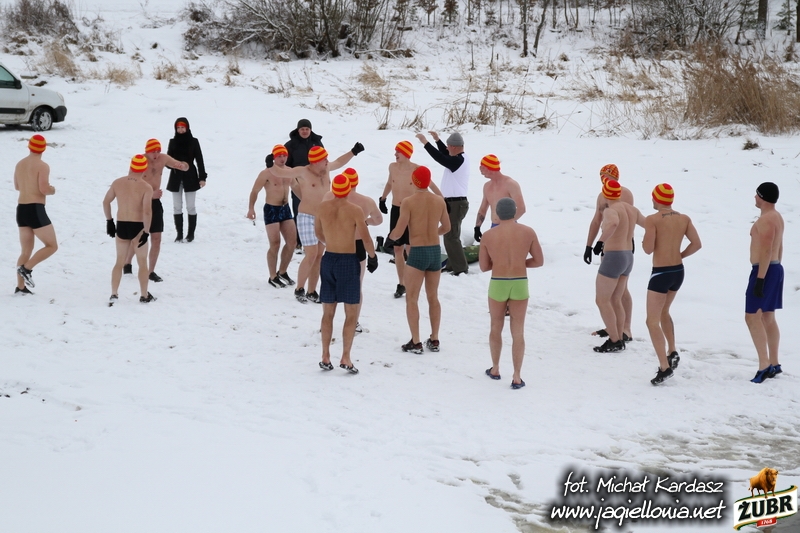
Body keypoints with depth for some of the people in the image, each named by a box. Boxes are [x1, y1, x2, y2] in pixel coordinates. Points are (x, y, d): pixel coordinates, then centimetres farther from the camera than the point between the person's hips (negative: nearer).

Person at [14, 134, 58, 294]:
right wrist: (52, 190, 1)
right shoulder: (42, 166, -12)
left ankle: (20, 287, 10)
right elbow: (44, 189, -19)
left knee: (26, 250, 13)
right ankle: (26, 268, -12)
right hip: (35, 209, -8)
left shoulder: (20, 164, 11)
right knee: (52, 246, 2)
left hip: (21, 209, 8)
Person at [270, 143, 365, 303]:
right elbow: (278, 172, -11)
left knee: (319, 256, 7)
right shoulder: (302, 172, -12)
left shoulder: (326, 169, 6)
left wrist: (353, 152, 24)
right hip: (307, 218, -7)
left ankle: (311, 292, 14)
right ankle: (299, 289, 5)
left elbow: (339, 162, 27)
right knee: (311, 256, -12)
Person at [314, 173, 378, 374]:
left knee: (328, 312, 13)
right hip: (349, 261, -4)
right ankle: (345, 358, -2)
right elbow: (366, 239, -11)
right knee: (351, 314, 4)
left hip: (328, 260, 4)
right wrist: (373, 256, 6)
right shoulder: (355, 210, -13)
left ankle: (325, 357, 13)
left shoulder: (322, 207, 0)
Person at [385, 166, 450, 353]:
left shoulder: (408, 202, -12)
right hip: (436, 251, 5)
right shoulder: (439, 201, 2)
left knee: (411, 298, 3)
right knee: (433, 297, 15)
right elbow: (446, 227, 14)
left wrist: (390, 238, 8)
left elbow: (398, 232, -14)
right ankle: (434, 340, 19)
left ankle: (415, 342, -1)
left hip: (417, 253, -5)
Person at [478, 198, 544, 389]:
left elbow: (484, 266, 4)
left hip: (498, 284, 0)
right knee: (518, 332, 6)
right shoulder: (528, 232, -2)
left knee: (496, 328, 21)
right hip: (520, 285, 0)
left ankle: (495, 369, 32)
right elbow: (539, 261, 2)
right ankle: (517, 377, 4)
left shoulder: (488, 235, -2)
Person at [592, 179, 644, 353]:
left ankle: (614, 341, -1)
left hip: (613, 258, -9)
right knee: (615, 301, 17)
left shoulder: (610, 210, -17)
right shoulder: (631, 209, 8)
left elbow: (613, 223, -41)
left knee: (602, 301, 0)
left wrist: (600, 241, -37)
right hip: (628, 257, 9)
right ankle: (619, 339, 18)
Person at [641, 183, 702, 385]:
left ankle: (665, 367, -14)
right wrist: (679, 256, 11)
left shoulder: (652, 220, -14)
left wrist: (644, 241, 5)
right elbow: (696, 244, 0)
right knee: (663, 312, 28)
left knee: (652, 321, -4)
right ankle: (672, 351, 18)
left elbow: (648, 249, -16)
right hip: (678, 271, 7)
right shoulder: (684, 219, 3)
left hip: (661, 273, -7)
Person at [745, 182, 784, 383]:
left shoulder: (765, 220, -18)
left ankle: (764, 364, -15)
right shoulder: (777, 217, 15)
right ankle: (774, 364, 16)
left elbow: (766, 250, -23)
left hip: (764, 270, -11)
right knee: (767, 318, 13)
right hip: (775, 269, 11)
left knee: (752, 317, -11)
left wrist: (760, 278, -25)